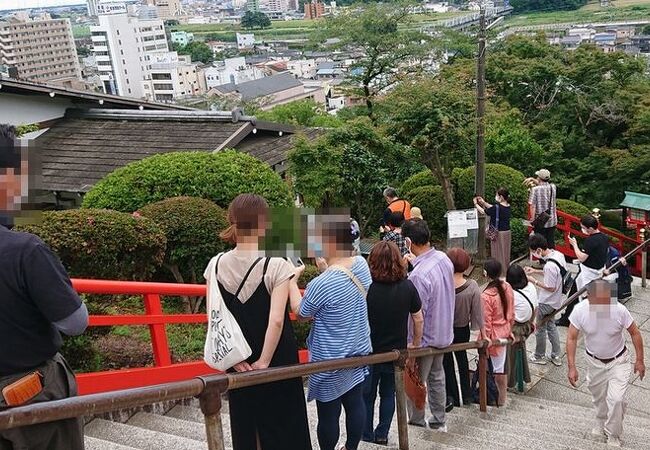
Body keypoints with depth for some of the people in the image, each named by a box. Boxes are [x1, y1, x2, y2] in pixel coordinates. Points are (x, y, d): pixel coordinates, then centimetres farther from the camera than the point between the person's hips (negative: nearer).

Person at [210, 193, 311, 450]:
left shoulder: (217, 265, -4)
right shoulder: (276, 265, -17)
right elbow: (276, 320, -21)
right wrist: (263, 362, -14)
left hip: (239, 365, 4)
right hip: (277, 362, -4)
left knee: (244, 429, 17)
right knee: (283, 428, 11)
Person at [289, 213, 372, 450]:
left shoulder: (322, 284, -29)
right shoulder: (361, 264, -7)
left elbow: (301, 312, -9)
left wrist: (291, 280, 0)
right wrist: (326, 270, 6)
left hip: (331, 361, -7)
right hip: (359, 352, 7)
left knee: (328, 414, 8)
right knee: (355, 404, 19)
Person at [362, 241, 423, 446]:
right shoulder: (408, 287, -10)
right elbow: (418, 319, -2)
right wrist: (416, 345, 11)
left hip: (369, 351, -2)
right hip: (397, 351, 2)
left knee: (367, 395, 15)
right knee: (388, 393, 18)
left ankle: (366, 436, 25)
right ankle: (382, 435, 25)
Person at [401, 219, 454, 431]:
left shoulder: (418, 276, -33)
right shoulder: (443, 258, -9)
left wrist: (411, 346, -14)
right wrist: (416, 262, 7)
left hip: (425, 339, -8)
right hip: (444, 334, 8)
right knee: (437, 377, 24)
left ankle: (416, 423, 28)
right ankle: (438, 420, 39)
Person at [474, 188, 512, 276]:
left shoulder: (497, 207, -21)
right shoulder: (507, 206, 1)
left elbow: (483, 212, -8)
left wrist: (476, 204, 7)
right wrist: (483, 202, 16)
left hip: (498, 233, -7)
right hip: (507, 232, 7)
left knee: (498, 254, 4)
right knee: (505, 254, 18)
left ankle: (499, 274, 12)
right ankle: (506, 272, 29)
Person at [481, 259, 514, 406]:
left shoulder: (486, 296, -28)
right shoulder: (507, 287, -8)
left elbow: (486, 322, -20)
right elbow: (511, 312, 4)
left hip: (493, 335, -7)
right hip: (504, 332, 7)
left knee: (496, 368, 11)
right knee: (501, 366, 21)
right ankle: (503, 398, 35)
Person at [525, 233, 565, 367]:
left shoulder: (550, 266, -34)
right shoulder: (558, 254, -7)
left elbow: (551, 287, -26)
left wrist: (534, 281, -17)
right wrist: (536, 271, 6)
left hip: (546, 303, -9)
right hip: (555, 301, 9)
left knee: (540, 329, 13)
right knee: (551, 326, 24)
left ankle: (540, 356, 32)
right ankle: (556, 356, 35)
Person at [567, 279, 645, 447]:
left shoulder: (619, 310, -29)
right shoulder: (579, 310, -26)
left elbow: (634, 333, -11)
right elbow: (572, 338, -15)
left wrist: (639, 360, -6)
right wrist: (572, 367, -18)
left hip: (618, 361, -2)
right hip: (594, 362, 2)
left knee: (616, 399, -12)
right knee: (599, 397, 20)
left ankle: (613, 436, 12)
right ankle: (601, 423, 50)